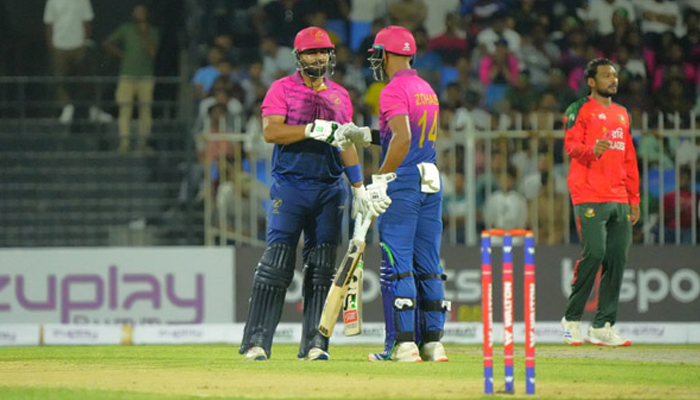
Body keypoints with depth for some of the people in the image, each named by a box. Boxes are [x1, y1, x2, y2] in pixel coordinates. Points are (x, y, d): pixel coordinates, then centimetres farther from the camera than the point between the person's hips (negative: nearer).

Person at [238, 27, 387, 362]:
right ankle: (257, 342, -11)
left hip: (329, 189, 4)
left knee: (322, 267, 1)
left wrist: (359, 189, 9)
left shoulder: (340, 95, 16)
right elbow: (270, 131, -10)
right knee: (277, 262, -11)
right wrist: (311, 130, -21)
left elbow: (347, 145, 17)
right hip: (289, 186, -4)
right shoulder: (282, 89, 3)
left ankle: (314, 343, 2)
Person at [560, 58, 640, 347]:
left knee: (618, 258, 0)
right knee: (594, 253, -15)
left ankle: (603, 326, 4)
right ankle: (572, 320, -4)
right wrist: (592, 150, -31)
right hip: (589, 197, -7)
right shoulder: (580, 110, 3)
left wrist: (634, 198, 19)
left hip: (619, 199, 7)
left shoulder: (622, 114, 22)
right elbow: (571, 144, -10)